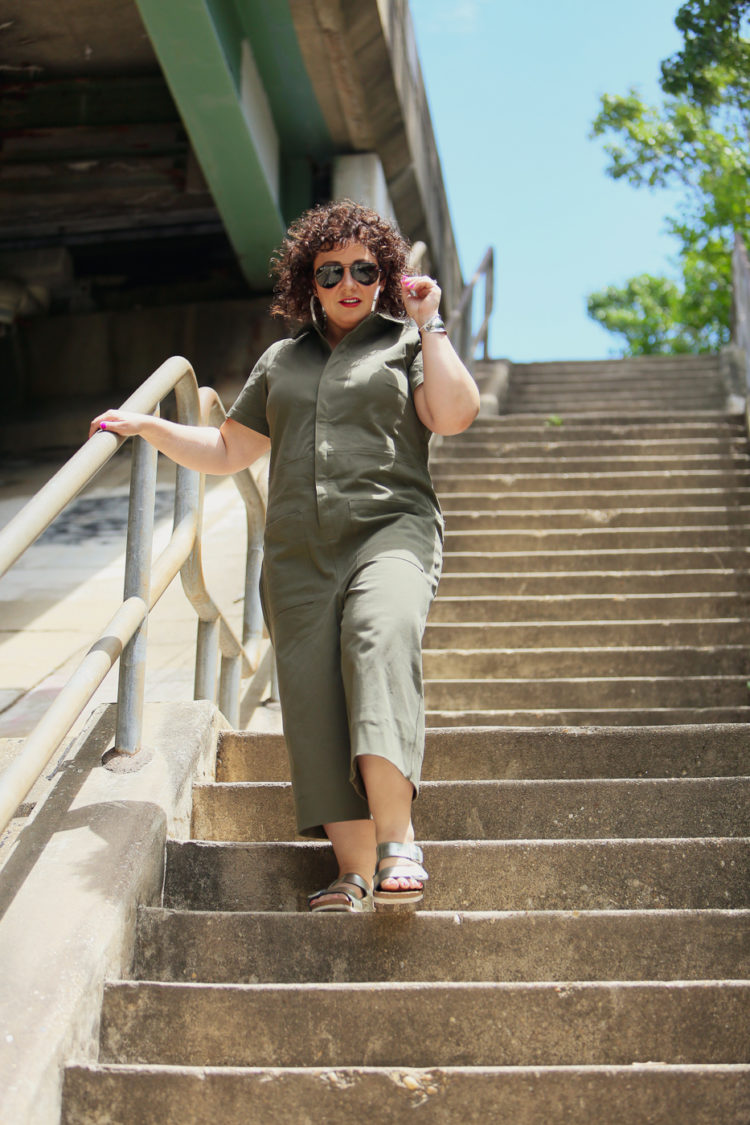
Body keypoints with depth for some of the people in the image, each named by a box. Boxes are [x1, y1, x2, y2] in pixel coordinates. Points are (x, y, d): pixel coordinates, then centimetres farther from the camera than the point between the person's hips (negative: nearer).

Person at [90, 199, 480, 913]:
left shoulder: (407, 344, 15)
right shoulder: (281, 360, 26)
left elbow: (455, 413, -4)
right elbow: (228, 450, 29)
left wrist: (429, 322, 3)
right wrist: (148, 427, 19)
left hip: (389, 528, -4)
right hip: (298, 553, 4)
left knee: (379, 634, -33)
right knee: (315, 696, -9)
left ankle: (396, 840, -40)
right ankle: (356, 874, -9)